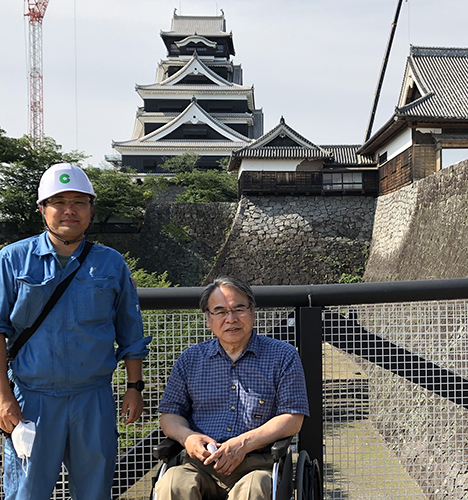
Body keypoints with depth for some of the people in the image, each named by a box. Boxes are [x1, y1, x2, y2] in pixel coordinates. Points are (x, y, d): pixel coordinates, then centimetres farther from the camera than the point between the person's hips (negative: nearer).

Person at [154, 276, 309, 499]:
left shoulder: (283, 356, 7)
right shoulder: (190, 359, 16)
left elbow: (292, 419, 1)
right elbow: (170, 414, 17)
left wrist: (244, 443, -12)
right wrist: (186, 436, -6)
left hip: (257, 463, -1)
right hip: (201, 462, 2)